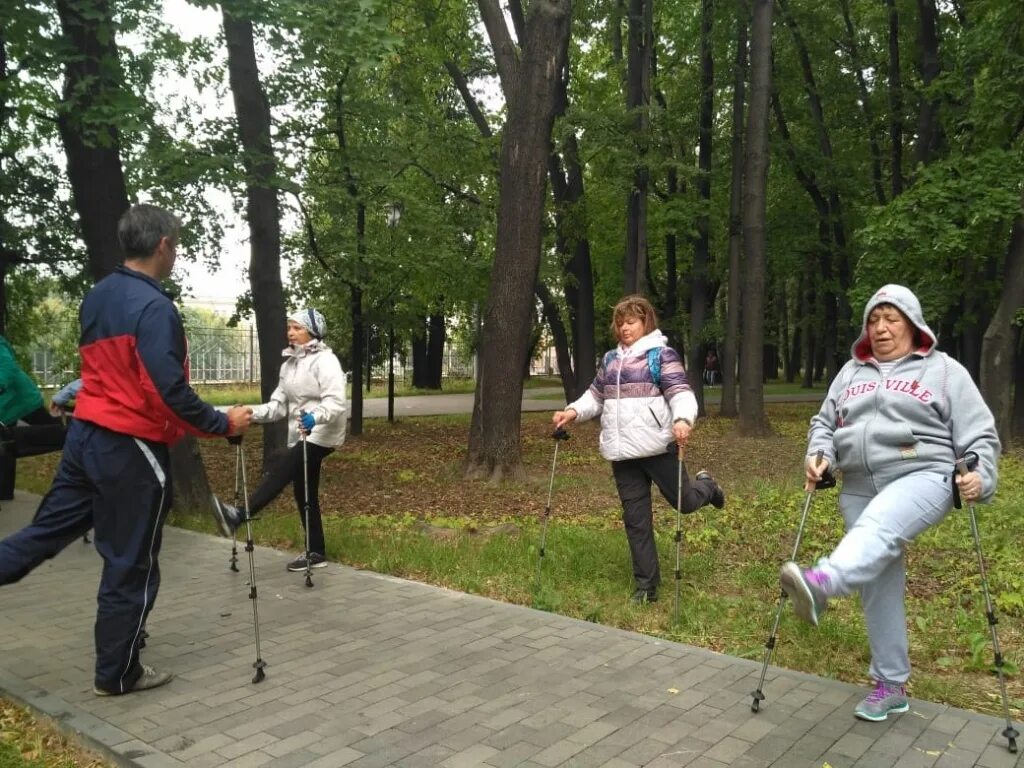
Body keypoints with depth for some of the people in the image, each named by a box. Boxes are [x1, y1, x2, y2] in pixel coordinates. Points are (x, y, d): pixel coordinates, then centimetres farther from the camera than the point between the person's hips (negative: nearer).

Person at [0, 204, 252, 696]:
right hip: (132, 448, -8)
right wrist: (223, 424, -13)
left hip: (85, 434, 8)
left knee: (48, 529, 20)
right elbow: (169, 390, -25)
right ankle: (117, 673, 19)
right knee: (131, 563, 6)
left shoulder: (96, 296, 9)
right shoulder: (154, 307, -19)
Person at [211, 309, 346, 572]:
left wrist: (315, 417, -42)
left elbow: (336, 403, -23)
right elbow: (279, 404, 9)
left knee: (281, 471, -25)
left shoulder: (325, 361, -12)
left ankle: (240, 515, -33)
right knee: (304, 493, 9)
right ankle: (317, 552, 16)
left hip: (322, 434, -9)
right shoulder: (289, 364, 14)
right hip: (301, 436, 9)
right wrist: (251, 413, -7)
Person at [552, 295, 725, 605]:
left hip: (656, 445, -5)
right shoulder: (610, 359, 13)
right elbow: (596, 396, 17)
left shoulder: (661, 354, -4)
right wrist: (573, 411, -2)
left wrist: (683, 419, -34)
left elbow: (680, 393, -14)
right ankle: (647, 585, 18)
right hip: (622, 451, 5)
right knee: (635, 518, 8)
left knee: (684, 501, 9)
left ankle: (705, 486, 46)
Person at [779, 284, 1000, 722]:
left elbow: (979, 434, 4)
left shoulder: (943, 371, 7)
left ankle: (822, 584, -65)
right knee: (879, 588, 7)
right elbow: (824, 423, 18)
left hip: (922, 477, -5)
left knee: (879, 527, -38)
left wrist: (980, 477, -13)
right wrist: (820, 454, -3)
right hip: (860, 490, 5)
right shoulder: (851, 372, 18)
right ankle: (890, 685, 19)